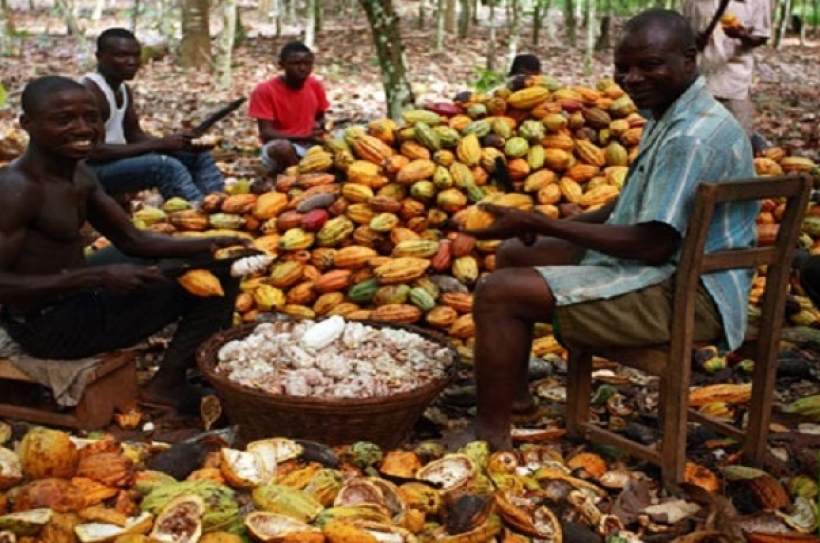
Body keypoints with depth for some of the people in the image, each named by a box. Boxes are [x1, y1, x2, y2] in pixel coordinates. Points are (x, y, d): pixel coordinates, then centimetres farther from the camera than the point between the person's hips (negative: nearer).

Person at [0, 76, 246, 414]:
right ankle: (168, 384, 4)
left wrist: (208, 245, -7)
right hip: (50, 325, -10)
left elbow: (132, 240, 8)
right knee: (211, 281, -9)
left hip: (72, 294, 10)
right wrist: (97, 277, -32)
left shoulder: (80, 174, 4)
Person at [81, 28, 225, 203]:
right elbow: (93, 152, -27)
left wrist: (186, 142, -5)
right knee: (166, 165, -31)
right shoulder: (90, 90, -20)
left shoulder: (123, 90, 9)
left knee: (197, 154, 6)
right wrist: (160, 143, -25)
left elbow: (135, 136, 13)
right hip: (92, 169, -10)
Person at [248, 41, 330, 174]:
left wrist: (319, 126, -13)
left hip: (312, 145, 4)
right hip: (277, 147, -4)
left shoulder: (315, 85, 0)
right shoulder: (265, 90, -13)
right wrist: (305, 137, -29)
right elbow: (266, 133, -17)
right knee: (283, 147, -39)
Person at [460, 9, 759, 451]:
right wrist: (549, 225, 4)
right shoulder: (670, 116, 10)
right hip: (666, 267, 11)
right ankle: (513, 393, 22)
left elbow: (653, 244, -27)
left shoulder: (693, 136, -23)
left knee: (498, 294, -19)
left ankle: (491, 435, -8)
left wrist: (541, 224, -22)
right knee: (512, 254, 18)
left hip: (686, 293, -11)